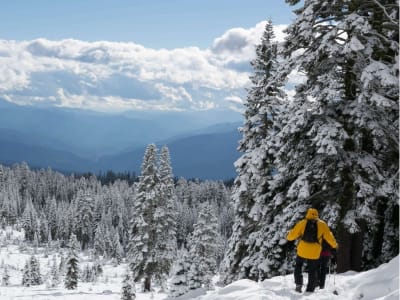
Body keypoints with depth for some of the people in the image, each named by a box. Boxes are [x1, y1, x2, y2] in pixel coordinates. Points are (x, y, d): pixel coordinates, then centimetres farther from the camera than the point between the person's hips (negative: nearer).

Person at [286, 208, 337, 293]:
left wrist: (288, 238, 28)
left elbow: (293, 234, 5)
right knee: (312, 272, 13)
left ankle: (298, 284, 9)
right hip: (314, 253, 0)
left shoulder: (302, 223, 0)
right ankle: (310, 291, 12)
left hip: (302, 251, 0)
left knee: (298, 266, 23)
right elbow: (329, 236, 5)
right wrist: (334, 245, 23)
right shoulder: (322, 224, 0)